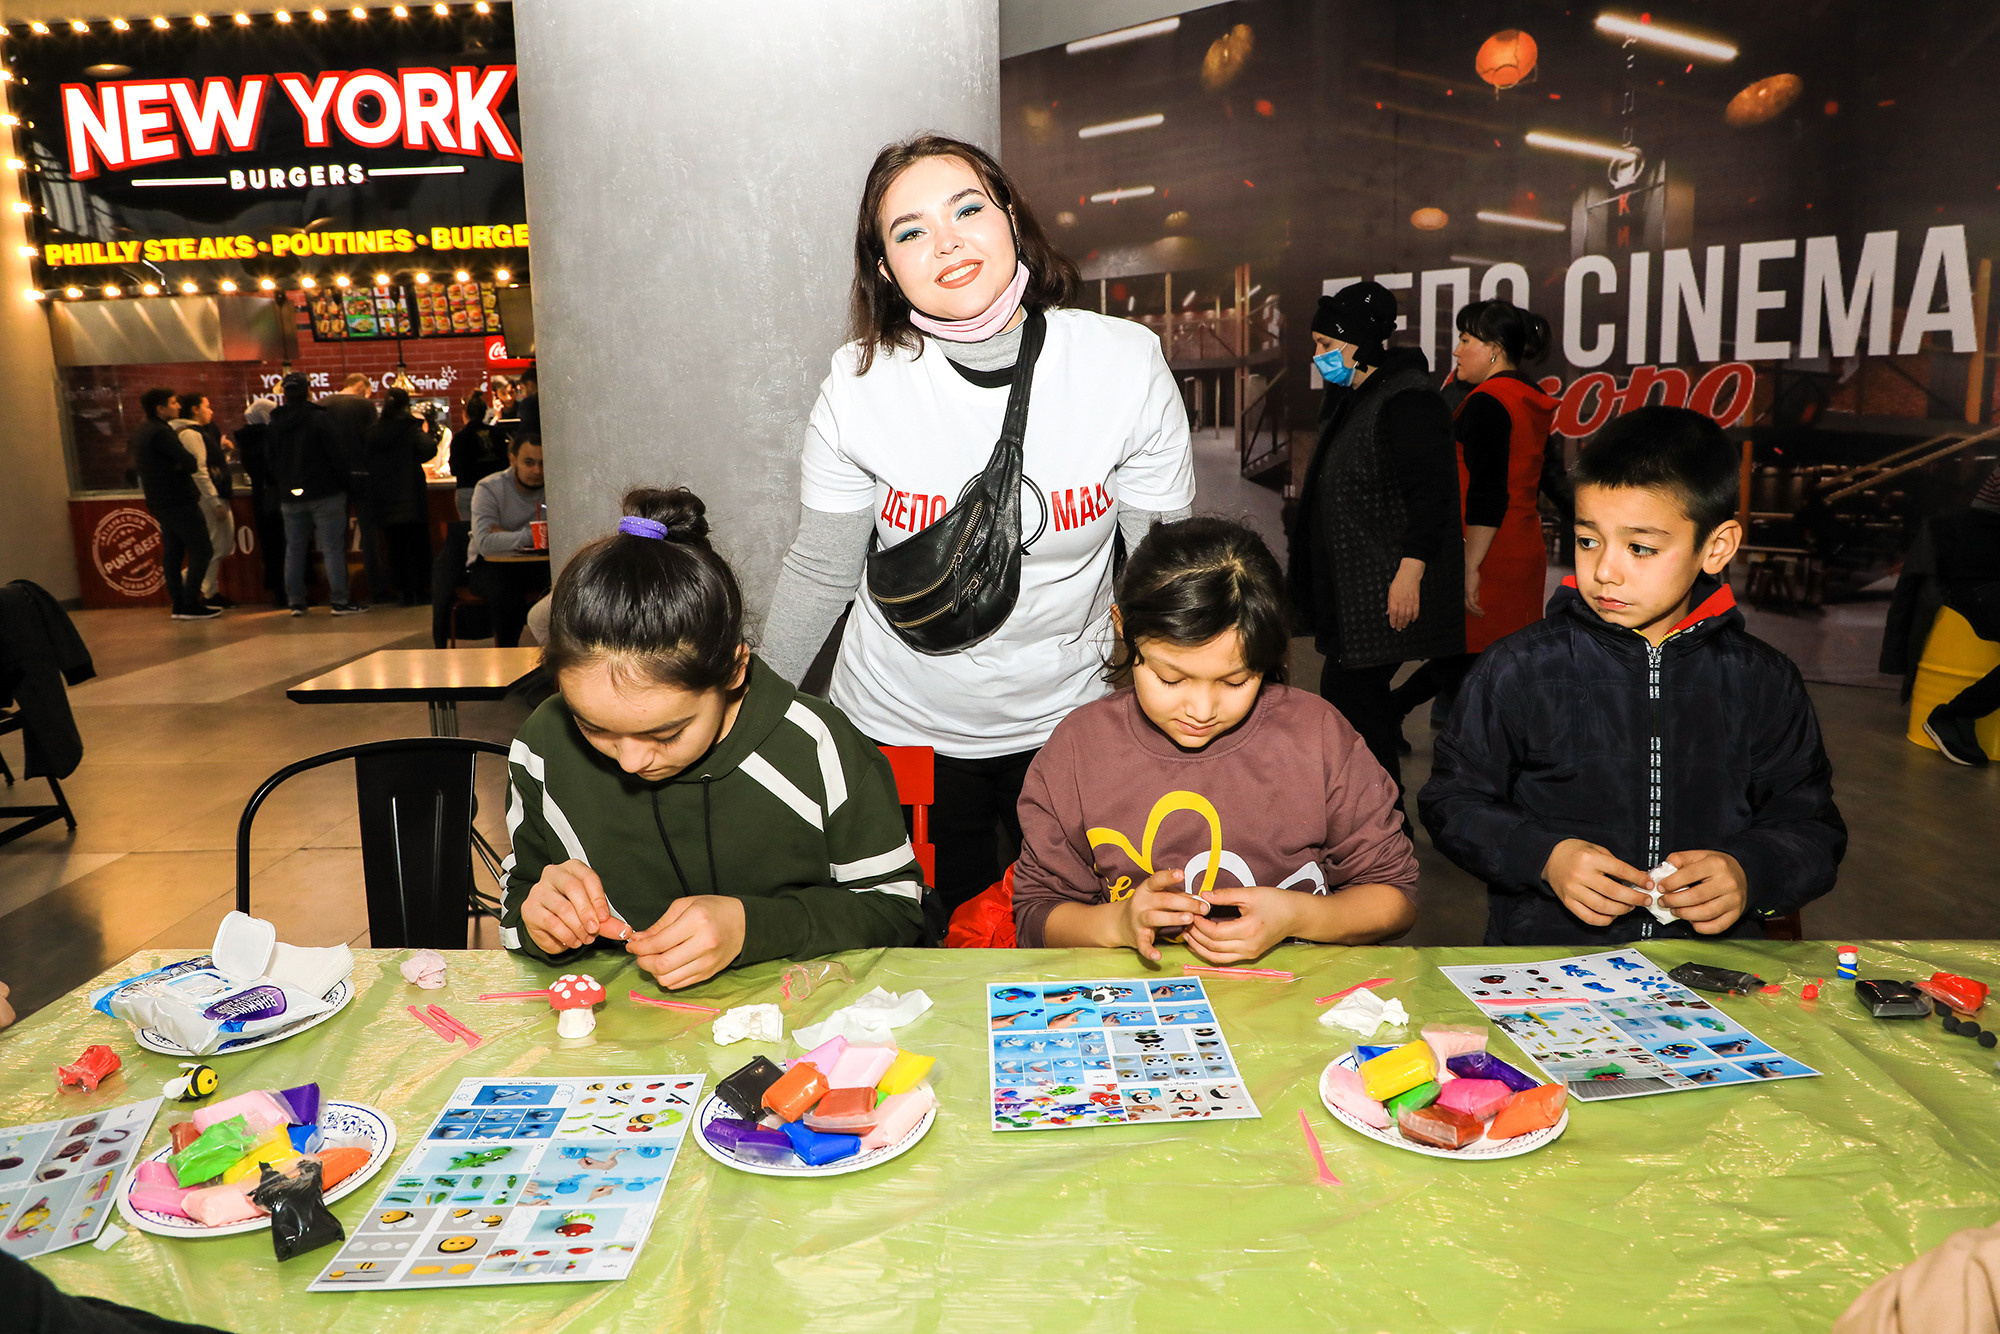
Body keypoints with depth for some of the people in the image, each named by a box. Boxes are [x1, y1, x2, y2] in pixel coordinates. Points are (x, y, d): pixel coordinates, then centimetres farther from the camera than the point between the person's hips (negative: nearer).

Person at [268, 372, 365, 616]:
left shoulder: (274, 424, 7)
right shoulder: (319, 418, -9)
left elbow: (271, 462, 14)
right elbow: (337, 454, -11)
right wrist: (345, 483, -1)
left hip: (290, 497, 5)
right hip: (325, 494, -5)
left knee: (294, 550, 11)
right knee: (333, 548, -3)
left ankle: (295, 602, 13)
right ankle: (340, 601, -5)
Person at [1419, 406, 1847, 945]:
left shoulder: (1764, 684, 8)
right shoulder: (1516, 672, 1)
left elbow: (1812, 826, 14)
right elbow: (1453, 802, 5)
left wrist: (1750, 874, -6)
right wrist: (1544, 857, -11)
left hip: (1711, 964, 3)